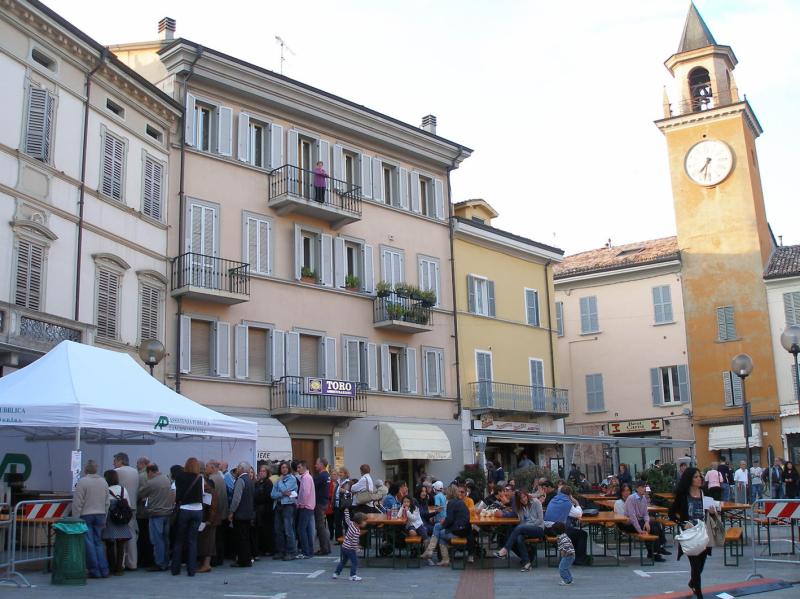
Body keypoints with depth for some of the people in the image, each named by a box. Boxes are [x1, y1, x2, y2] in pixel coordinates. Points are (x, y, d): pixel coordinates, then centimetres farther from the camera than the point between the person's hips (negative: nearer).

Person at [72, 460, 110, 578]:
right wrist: (104, 519, 17)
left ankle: (94, 571, -1)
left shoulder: (82, 482, -10)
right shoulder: (104, 482, 7)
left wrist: (75, 519, -5)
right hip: (100, 515, 5)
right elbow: (108, 502, 10)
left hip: (86, 515, -5)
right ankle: (104, 570, 7)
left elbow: (77, 502, -11)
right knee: (98, 542, 12)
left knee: (89, 543, 0)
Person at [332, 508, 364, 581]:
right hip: (350, 549, -8)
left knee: (343, 561, 20)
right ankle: (353, 576, -2)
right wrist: (356, 550, -15)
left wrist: (346, 510, 30)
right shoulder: (357, 531, -23)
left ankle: (336, 573, 25)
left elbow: (347, 518, 17)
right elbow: (354, 542, -25)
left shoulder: (351, 523, -2)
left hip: (344, 547, 8)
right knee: (354, 562, 0)